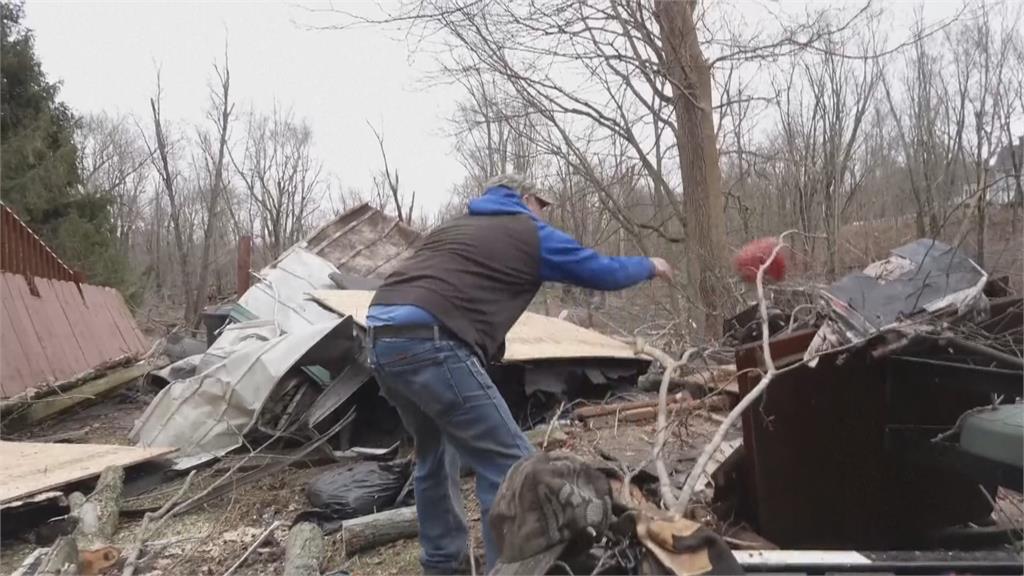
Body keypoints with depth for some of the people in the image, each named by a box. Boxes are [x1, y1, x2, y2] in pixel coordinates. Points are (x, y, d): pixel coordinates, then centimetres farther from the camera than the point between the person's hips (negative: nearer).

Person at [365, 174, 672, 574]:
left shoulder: (458, 227, 30)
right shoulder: (529, 232, 11)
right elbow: (602, 271, 19)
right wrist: (649, 266, 38)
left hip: (381, 335, 9)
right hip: (426, 341, -9)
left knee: (435, 452, 26)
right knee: (509, 465, -2)